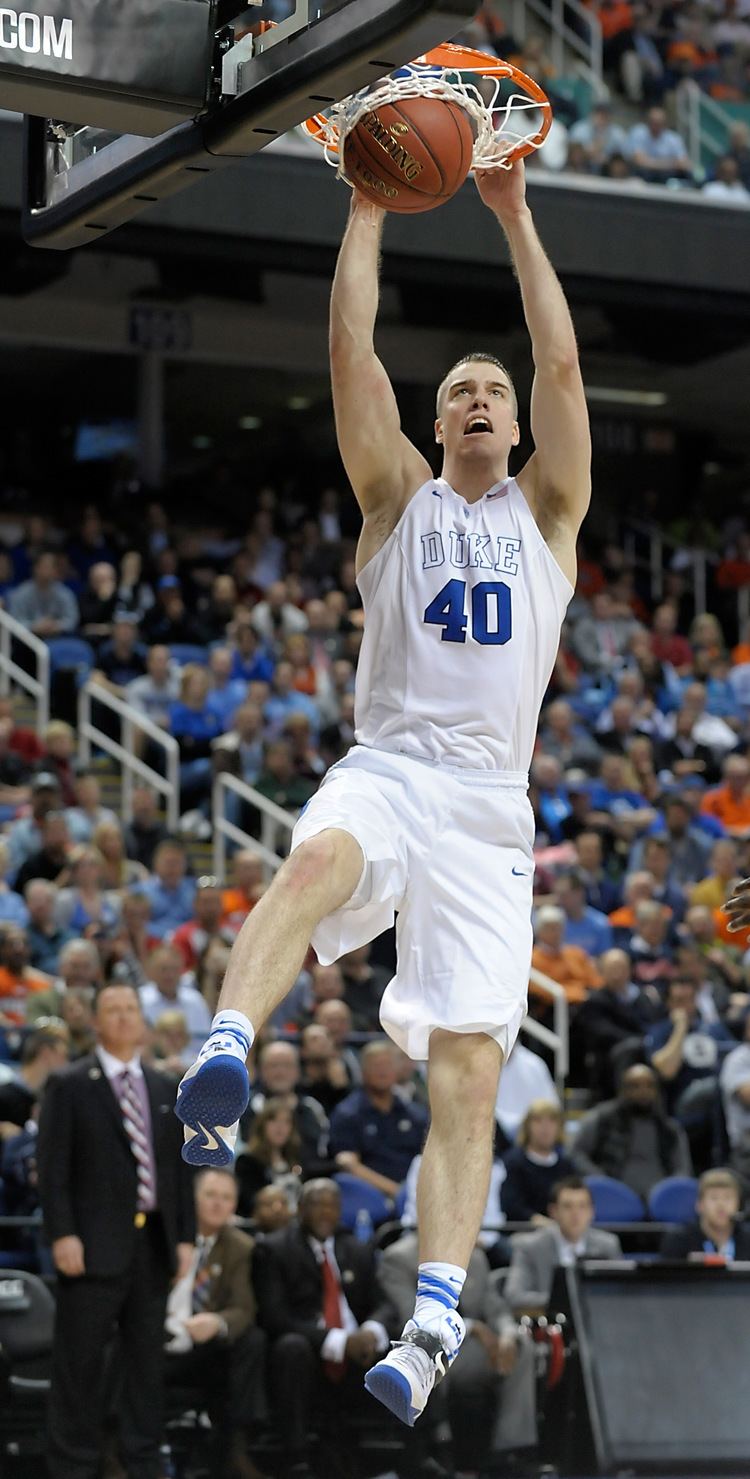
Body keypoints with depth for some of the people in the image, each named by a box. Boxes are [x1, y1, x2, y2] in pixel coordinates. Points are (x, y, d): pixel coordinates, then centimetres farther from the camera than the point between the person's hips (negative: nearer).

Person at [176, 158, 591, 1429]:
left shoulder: (546, 512, 17)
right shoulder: (401, 500, 16)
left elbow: (562, 364, 5)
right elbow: (352, 355, 5)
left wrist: (514, 217, 2)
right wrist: (369, 208, 2)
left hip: (489, 804, 1)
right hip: (385, 767, -1)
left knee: (469, 1064, -9)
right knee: (317, 859, -39)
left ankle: (433, 1322, -13)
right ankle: (224, 1051, -61)